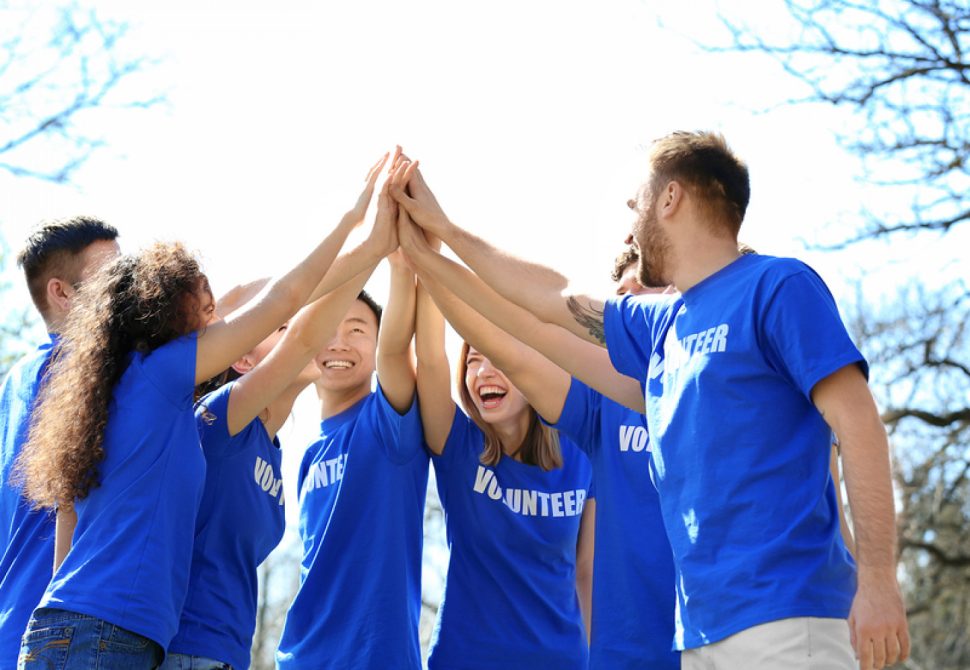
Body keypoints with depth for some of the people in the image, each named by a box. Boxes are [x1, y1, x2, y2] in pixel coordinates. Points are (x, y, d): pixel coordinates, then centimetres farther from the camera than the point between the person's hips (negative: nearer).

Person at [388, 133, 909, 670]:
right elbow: (556, 300, 33)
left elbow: (857, 422, -10)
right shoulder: (660, 325, 19)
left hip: (785, 615, -8)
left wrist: (877, 581, -18)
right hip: (702, 627, 8)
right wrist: (444, 230, 40)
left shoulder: (777, 286, -4)